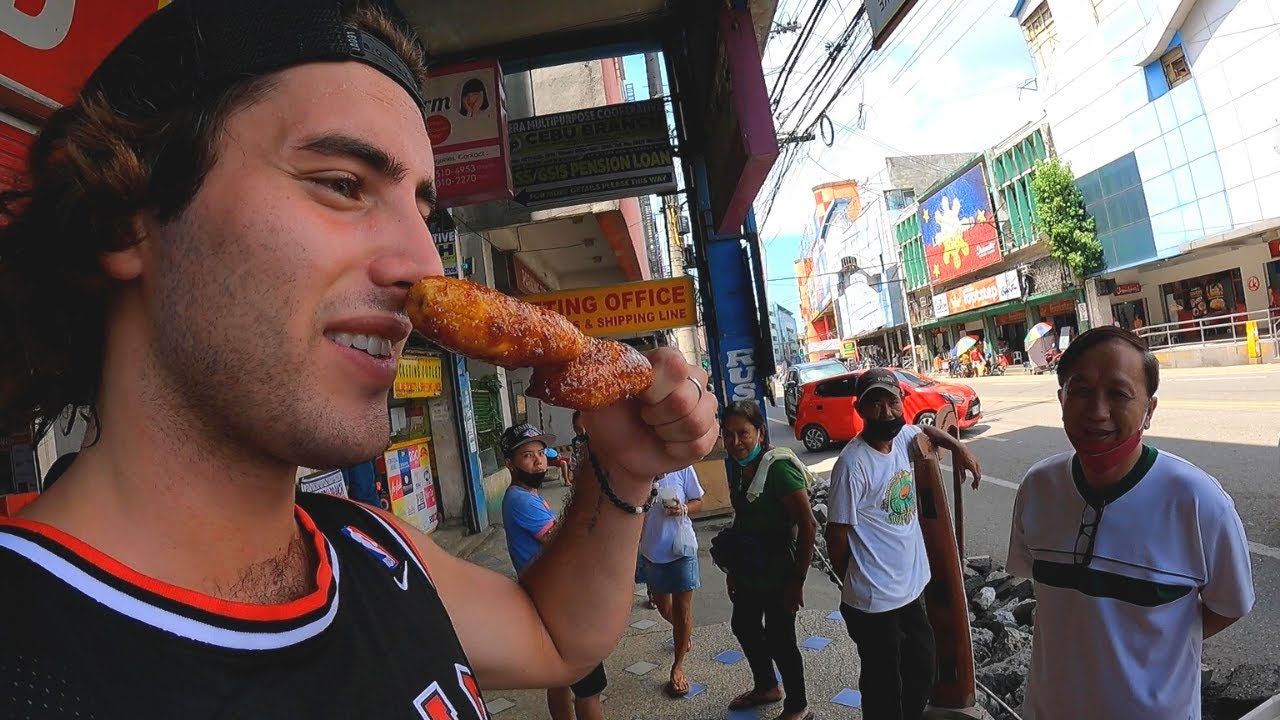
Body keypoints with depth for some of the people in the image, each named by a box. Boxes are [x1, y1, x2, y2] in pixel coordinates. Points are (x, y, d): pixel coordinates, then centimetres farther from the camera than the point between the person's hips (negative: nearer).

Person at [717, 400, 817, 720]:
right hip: (750, 571, 9)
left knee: (779, 639, 8)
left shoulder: (778, 467, -24)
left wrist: (797, 581, -23)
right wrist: (733, 568, 14)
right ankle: (766, 687, 50)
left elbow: (808, 526, -25)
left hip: (777, 574, -8)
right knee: (743, 626, 24)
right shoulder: (738, 468, 0)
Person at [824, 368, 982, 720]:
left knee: (922, 674, 25)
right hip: (875, 601, -8)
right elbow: (837, 533, -17)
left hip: (912, 588, 8)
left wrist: (958, 447, 6)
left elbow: (926, 430, 25)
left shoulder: (903, 438, -1)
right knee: (884, 690, 8)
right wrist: (851, 581, -2)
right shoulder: (853, 463, -24)